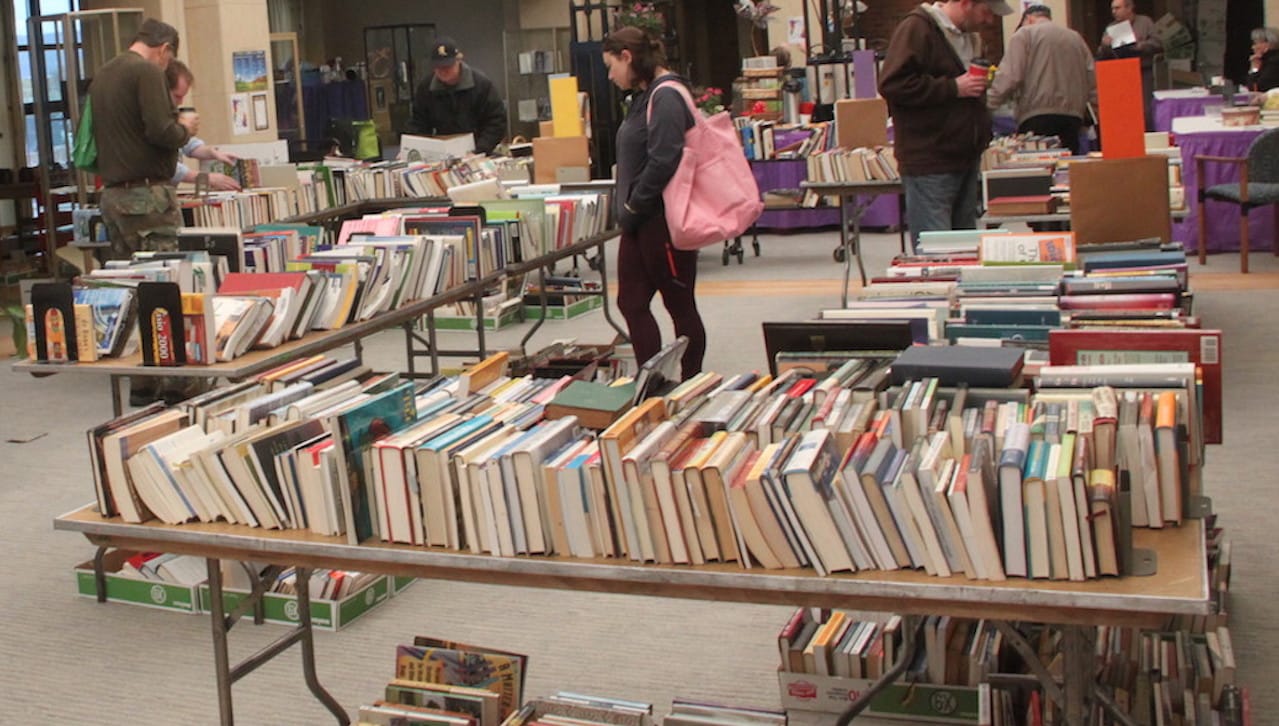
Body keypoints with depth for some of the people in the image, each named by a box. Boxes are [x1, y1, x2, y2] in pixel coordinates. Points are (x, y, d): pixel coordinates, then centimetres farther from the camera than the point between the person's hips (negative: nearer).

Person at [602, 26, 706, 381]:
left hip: (664, 219, -10)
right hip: (641, 220, 10)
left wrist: (633, 206, -16)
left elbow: (663, 162, -25)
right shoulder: (644, 96, 13)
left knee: (680, 305, 3)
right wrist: (627, 209, 9)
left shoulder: (666, 96, -16)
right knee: (631, 302, 10)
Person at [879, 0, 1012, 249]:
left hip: (965, 159, 9)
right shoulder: (917, 28, -10)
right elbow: (892, 84, -21)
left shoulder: (967, 36, 18)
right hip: (929, 164, -9)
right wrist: (953, 88, -18)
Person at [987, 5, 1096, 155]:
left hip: (1038, 118, -5)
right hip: (1073, 119, 5)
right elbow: (1093, 82, 12)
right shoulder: (1076, 38, 20)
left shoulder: (1024, 35, 4)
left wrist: (988, 103, -2)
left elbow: (1009, 77, -8)